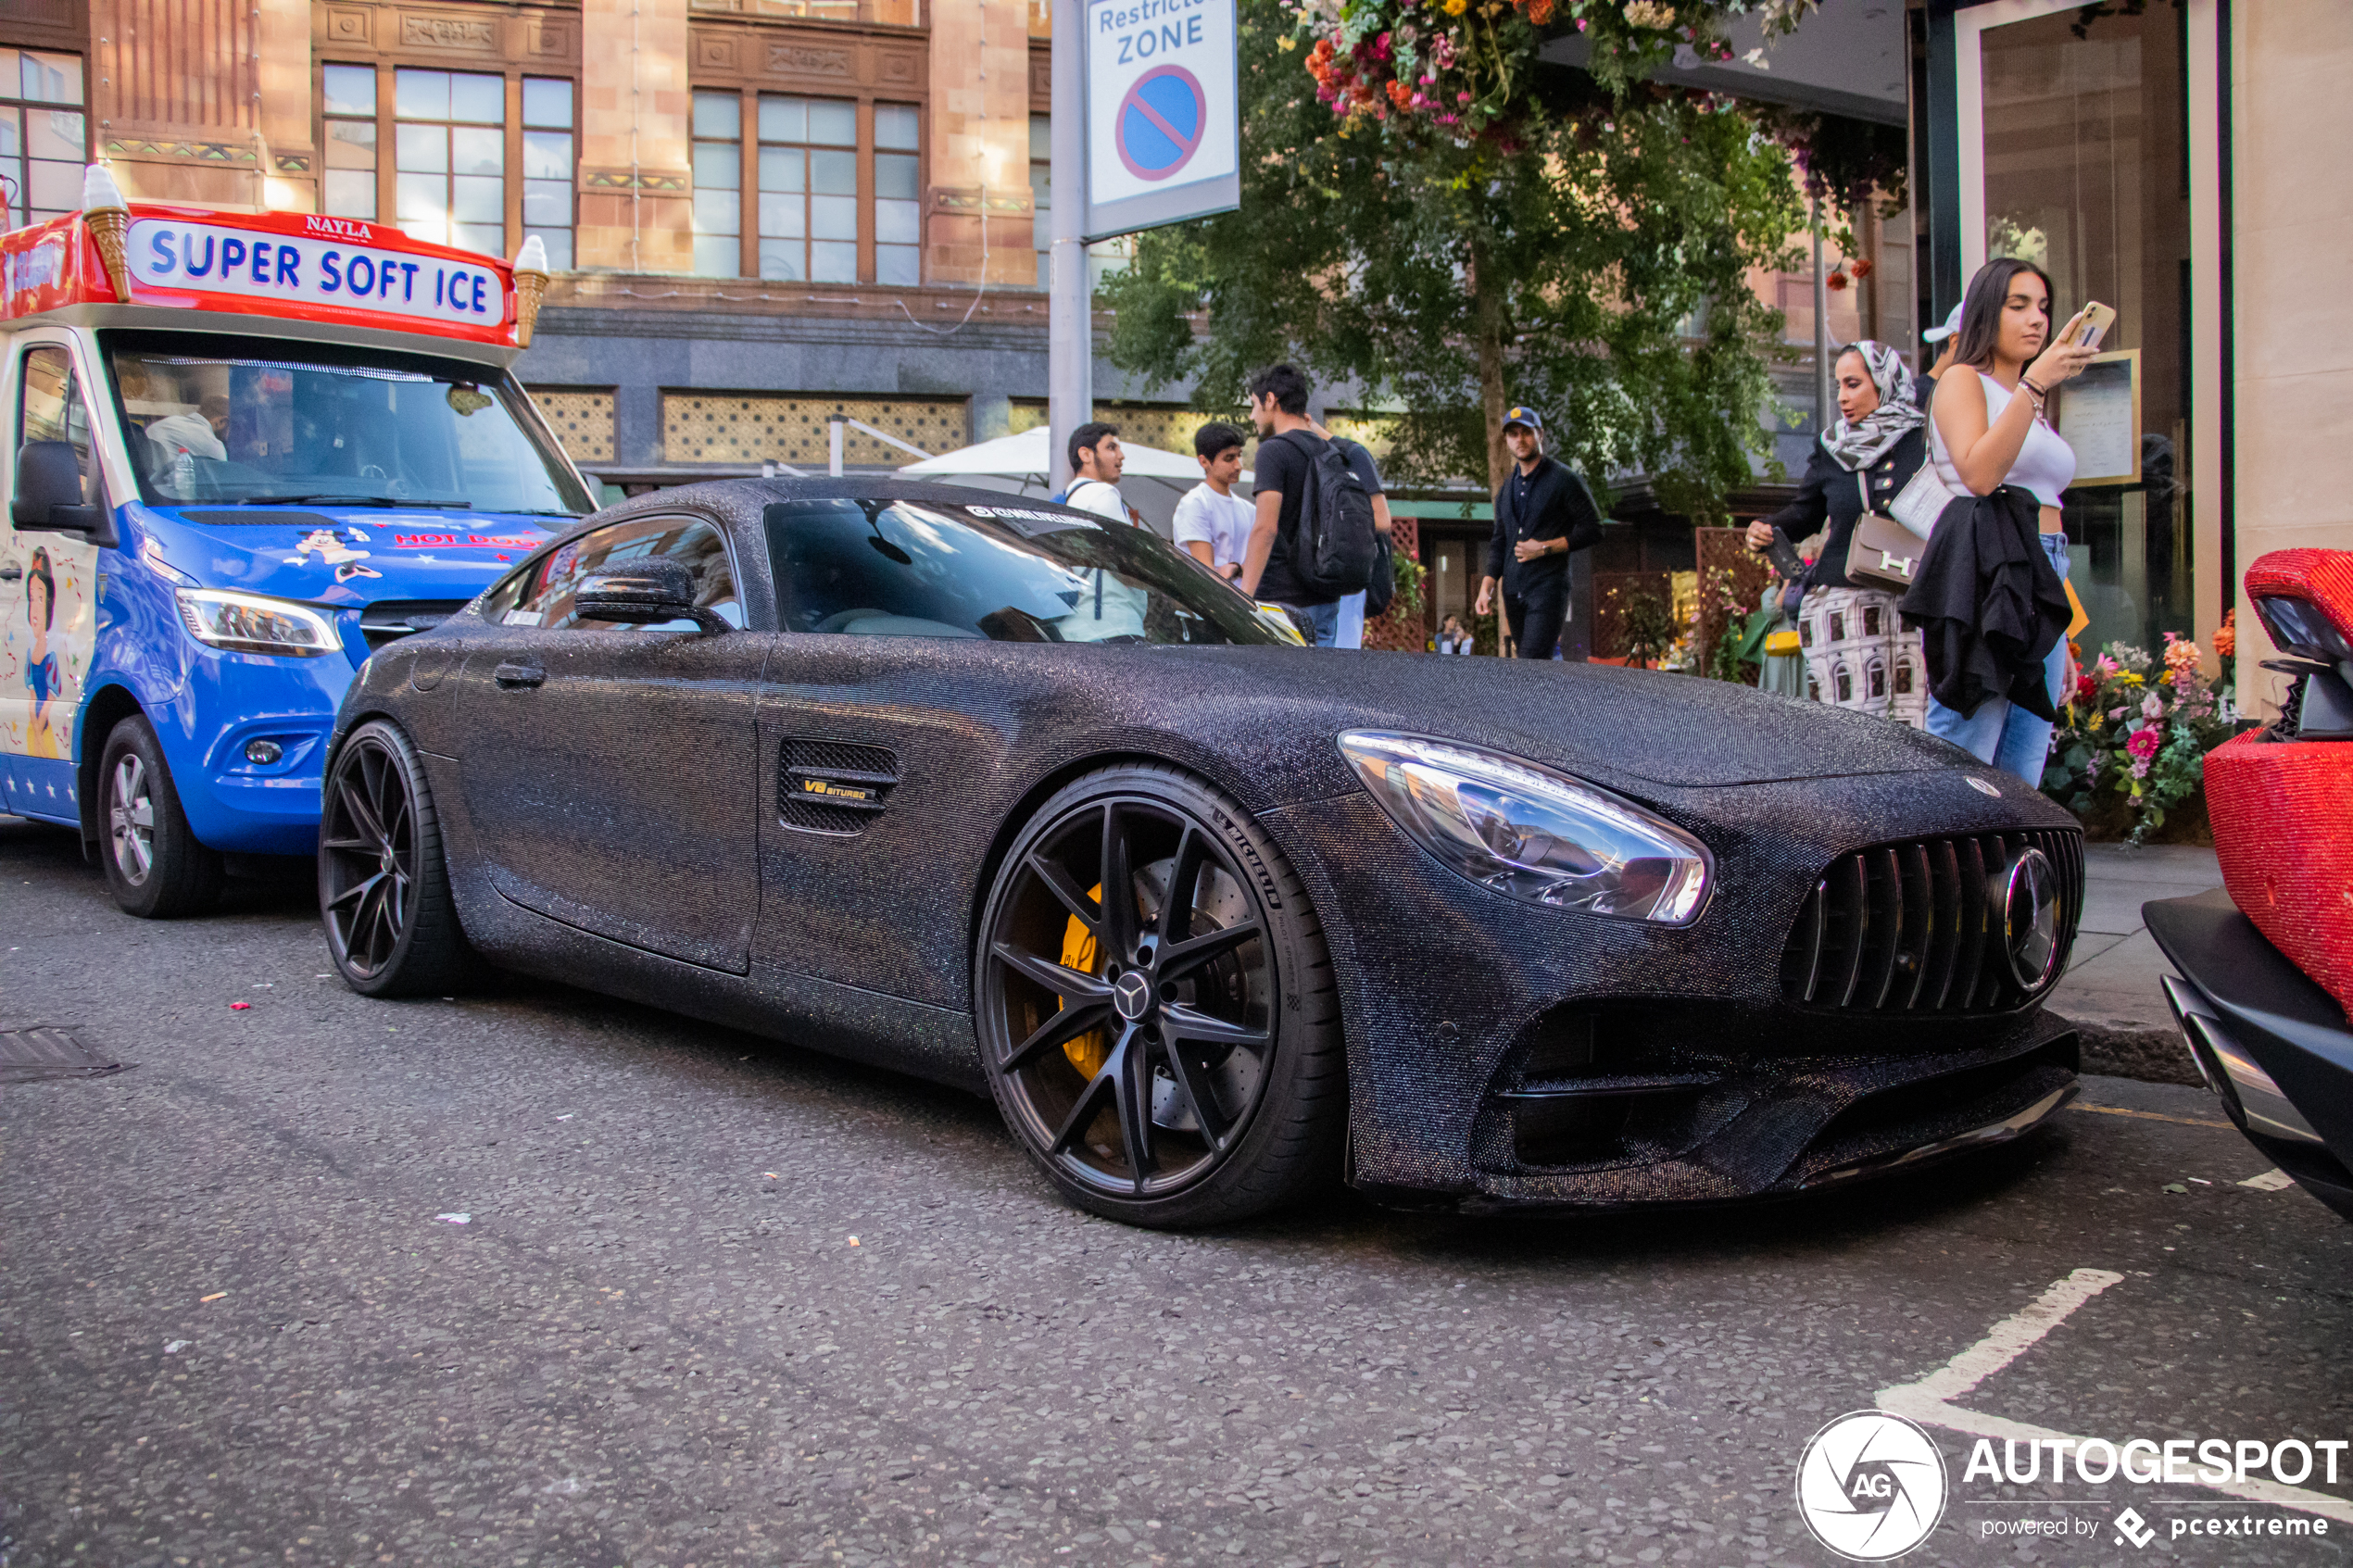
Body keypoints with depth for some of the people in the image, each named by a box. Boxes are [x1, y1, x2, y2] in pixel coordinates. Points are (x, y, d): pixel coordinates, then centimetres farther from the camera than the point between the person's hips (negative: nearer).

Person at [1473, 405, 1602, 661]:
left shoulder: (1563, 479, -1)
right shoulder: (1507, 488, 18)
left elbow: (1593, 530, -4)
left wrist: (1545, 548, -12)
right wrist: (1487, 587, 8)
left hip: (1548, 588, -6)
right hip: (1513, 592, 6)